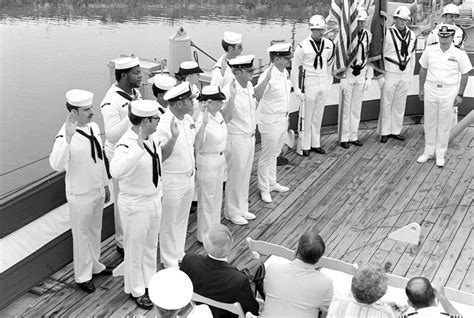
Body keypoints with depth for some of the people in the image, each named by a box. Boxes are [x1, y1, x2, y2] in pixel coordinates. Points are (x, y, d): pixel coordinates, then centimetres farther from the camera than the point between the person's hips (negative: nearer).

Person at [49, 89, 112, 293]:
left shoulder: (94, 127, -1)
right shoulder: (65, 135, -23)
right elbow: (57, 165, -39)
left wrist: (105, 184, 15)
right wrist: (68, 137, -47)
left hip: (97, 190, 6)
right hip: (80, 194, -6)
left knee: (95, 230, 22)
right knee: (82, 234, 10)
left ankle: (95, 265, 43)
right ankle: (82, 275, 28)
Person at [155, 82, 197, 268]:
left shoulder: (188, 119, 1)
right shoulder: (164, 125, -26)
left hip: (189, 177, 8)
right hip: (172, 181, -8)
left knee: (182, 220, 23)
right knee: (169, 224, 10)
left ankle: (179, 255, 41)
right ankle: (170, 263, 27)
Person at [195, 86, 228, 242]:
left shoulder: (218, 115, 0)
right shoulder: (202, 120, -26)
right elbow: (197, 145, -41)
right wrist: (204, 123, -50)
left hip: (219, 159, 9)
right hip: (207, 162, -9)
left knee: (217, 197, 21)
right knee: (207, 200, 6)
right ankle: (205, 236, 23)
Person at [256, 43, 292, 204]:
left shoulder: (285, 73, 3)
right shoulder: (268, 76, -24)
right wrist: (267, 79, -52)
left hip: (282, 119, 9)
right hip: (270, 120, -9)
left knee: (274, 154, 22)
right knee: (267, 156, 5)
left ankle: (272, 183, 38)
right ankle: (264, 188, 21)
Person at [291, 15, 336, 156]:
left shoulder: (329, 44, 3)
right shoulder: (303, 46, -12)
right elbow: (295, 67, -7)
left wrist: (328, 79, 16)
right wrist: (296, 88, -8)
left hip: (323, 85, 5)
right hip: (309, 85, -5)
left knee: (318, 117, 13)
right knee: (306, 118, 1)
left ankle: (315, 144, 24)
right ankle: (305, 146, 12)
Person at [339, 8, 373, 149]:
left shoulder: (368, 35, 3)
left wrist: (369, 77, 5)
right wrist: (341, 78, -12)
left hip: (361, 76, 4)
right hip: (347, 75, -4)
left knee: (356, 108, 10)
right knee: (346, 108, 1)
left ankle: (354, 136, 20)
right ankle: (344, 138, 10)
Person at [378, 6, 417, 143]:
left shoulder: (412, 35, 5)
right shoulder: (387, 33, -11)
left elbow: (412, 56, 14)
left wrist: (411, 75, 13)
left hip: (405, 75, 5)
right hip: (390, 74, -5)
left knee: (400, 104, 10)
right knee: (386, 104, 2)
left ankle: (396, 130, 21)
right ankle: (385, 132, 12)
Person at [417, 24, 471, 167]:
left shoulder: (459, 54, -7)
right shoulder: (430, 50, 0)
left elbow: (465, 74, -1)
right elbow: (423, 69, 10)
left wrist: (460, 95, -3)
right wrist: (421, 89, 10)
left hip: (449, 93, -2)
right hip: (430, 90, 2)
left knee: (444, 124, 6)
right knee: (429, 122, 10)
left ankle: (440, 154, 19)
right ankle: (429, 151, 25)